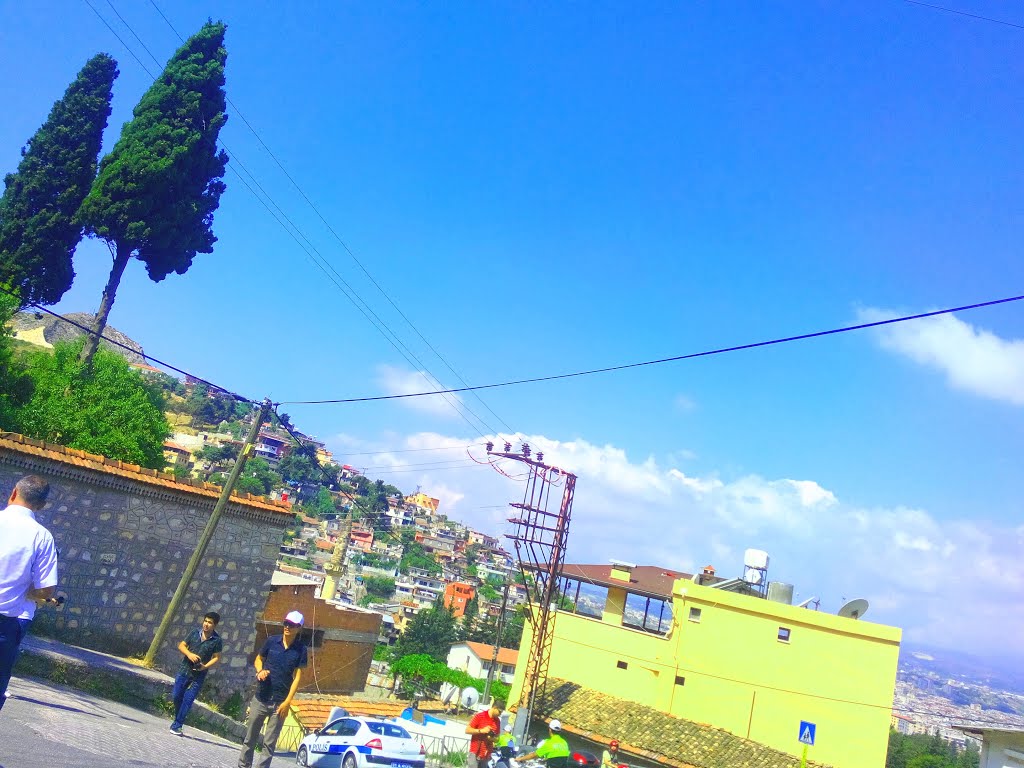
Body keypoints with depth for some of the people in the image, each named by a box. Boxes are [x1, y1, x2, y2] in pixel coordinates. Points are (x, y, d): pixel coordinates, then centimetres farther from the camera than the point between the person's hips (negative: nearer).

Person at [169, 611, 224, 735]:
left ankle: (177, 726, 1)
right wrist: (189, 654, -15)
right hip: (184, 670, 3)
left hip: (199, 675, -3)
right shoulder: (195, 632, -1)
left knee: (188, 700, -5)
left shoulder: (217, 640, -7)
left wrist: (205, 666, -20)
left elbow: (216, 657, -4)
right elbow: (181, 645, 5)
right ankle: (178, 719, 31)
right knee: (177, 696, 7)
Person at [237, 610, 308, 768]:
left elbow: (297, 677, -5)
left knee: (269, 744, 1)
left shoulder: (301, 650, -6)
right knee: (249, 739, 11)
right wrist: (260, 671, -9)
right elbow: (258, 660, 13)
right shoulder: (272, 641, -1)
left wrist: (287, 702, -12)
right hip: (260, 698, 2)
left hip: (279, 703, -2)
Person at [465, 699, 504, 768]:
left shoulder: (497, 721, 8)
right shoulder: (480, 716, -7)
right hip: (475, 753, -5)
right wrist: (481, 731, -18)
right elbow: (467, 730, -7)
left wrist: (492, 738, -7)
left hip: (486, 754, 5)